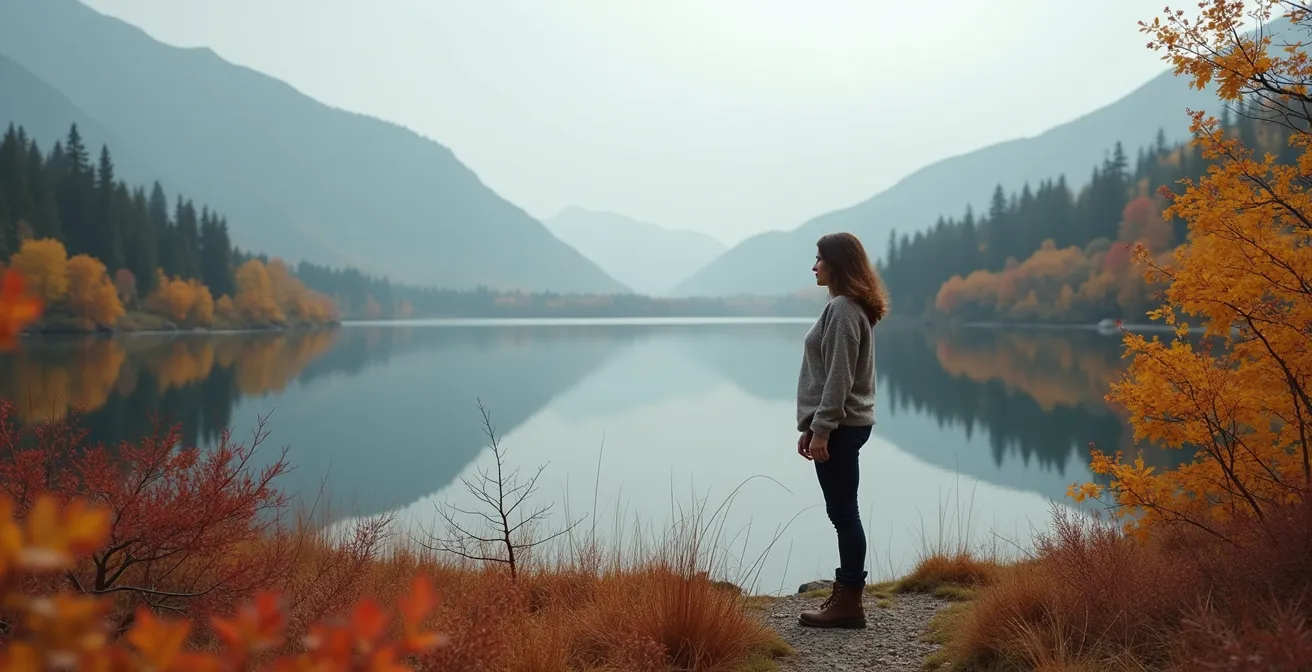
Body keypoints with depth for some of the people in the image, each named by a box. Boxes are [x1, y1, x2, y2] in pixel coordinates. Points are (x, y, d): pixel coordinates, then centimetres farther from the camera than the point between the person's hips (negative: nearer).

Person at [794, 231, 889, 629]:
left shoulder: (843, 309, -15)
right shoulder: (848, 307, 16)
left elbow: (838, 378, -20)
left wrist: (821, 430, -21)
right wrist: (811, 426, 18)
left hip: (839, 427, -10)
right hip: (842, 424, 10)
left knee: (843, 512, -6)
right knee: (843, 512, 13)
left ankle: (848, 603, -1)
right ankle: (846, 594, 19)